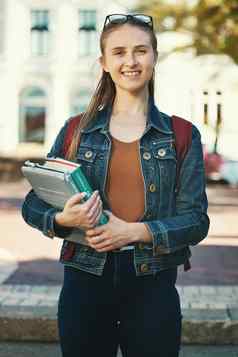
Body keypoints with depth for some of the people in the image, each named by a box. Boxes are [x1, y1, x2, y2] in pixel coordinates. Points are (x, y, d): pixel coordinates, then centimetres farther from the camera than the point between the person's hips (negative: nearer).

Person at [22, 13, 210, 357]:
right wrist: (62, 220, -15)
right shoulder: (76, 130, 4)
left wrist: (134, 231, -18)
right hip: (84, 281, 1)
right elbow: (32, 205, 7)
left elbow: (196, 221, -3)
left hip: (153, 285, 0)